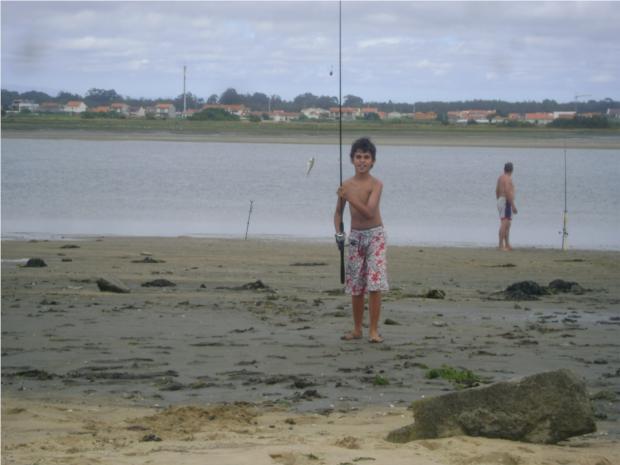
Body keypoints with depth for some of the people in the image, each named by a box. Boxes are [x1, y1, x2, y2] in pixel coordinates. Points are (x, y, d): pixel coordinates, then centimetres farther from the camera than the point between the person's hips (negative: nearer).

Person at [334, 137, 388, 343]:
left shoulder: (376, 184, -11)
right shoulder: (346, 185, 2)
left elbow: (369, 212, -23)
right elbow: (338, 212, 11)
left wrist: (349, 198, -31)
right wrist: (338, 233, -5)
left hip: (375, 235, -4)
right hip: (355, 236, 4)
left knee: (375, 285, -11)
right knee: (355, 286, 8)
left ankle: (373, 330, -5)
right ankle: (357, 329, 19)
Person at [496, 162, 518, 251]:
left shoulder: (500, 177, 14)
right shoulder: (508, 178, -14)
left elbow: (497, 191, 20)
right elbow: (508, 192, -22)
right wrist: (513, 206, -20)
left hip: (500, 201, 10)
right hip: (506, 202, -10)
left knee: (507, 224, 16)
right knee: (504, 224, -13)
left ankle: (507, 245, 21)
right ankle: (501, 245, -17)